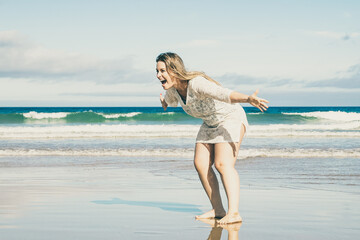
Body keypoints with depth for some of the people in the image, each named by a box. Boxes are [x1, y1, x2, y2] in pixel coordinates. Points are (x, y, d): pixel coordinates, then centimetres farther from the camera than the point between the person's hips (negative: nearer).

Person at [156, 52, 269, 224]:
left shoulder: (197, 83, -33)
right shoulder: (172, 87, -7)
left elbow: (224, 93, -50)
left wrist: (248, 99, -67)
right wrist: (165, 102, 45)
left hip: (231, 118, -8)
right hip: (210, 124, 8)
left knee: (223, 164, -23)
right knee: (201, 163, 0)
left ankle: (234, 213, -30)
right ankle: (218, 210, 9)